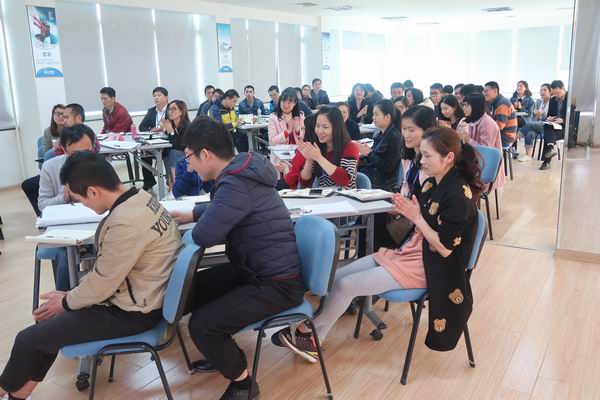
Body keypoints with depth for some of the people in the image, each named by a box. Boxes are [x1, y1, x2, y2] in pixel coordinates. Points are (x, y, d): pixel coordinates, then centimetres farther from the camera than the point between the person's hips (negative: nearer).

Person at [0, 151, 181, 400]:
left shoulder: (126, 222, -31)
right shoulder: (139, 198, -1)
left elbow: (102, 284, -20)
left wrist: (66, 302, -1)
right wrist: (72, 294, 10)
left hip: (132, 312, -9)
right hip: (140, 294, 10)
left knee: (28, 340, 0)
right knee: (52, 317, 19)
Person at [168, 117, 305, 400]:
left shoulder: (236, 184, -28)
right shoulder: (241, 170, 5)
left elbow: (203, 236, -29)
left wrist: (196, 224, -6)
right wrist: (190, 214, 16)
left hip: (276, 283, -10)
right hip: (258, 270, 10)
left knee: (201, 325, -18)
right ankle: (225, 353, 35)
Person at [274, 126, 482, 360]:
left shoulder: (459, 195, -21)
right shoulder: (432, 183, 4)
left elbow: (445, 249, -20)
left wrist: (416, 217, -21)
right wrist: (406, 211, -8)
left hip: (427, 266, -9)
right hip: (409, 251, 9)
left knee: (345, 285, -13)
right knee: (336, 278, -1)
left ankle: (307, 329, 11)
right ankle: (313, 342, 7)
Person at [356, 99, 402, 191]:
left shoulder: (394, 136, -11)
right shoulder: (379, 135, 12)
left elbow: (389, 167, -15)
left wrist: (368, 153, -14)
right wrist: (364, 152, -4)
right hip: (373, 175, 7)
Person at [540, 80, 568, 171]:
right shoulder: (552, 100, 15)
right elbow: (549, 114, 18)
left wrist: (563, 120, -27)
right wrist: (549, 118, -7)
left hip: (567, 127, -5)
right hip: (554, 125, 5)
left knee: (547, 133, -30)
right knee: (547, 127, -30)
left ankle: (546, 161, -30)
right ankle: (552, 147, -50)